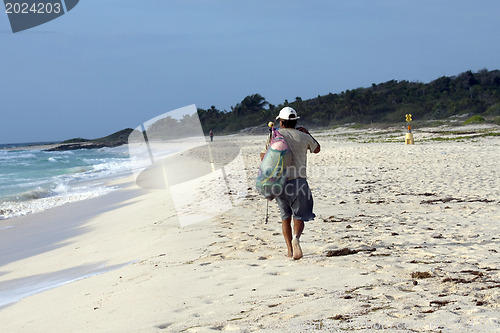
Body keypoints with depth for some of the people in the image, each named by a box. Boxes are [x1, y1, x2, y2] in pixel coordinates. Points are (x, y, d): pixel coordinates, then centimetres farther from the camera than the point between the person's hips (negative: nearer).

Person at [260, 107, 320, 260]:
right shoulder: (304, 137, 3)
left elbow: (264, 158, 10)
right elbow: (317, 149, 22)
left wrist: (262, 154, 29)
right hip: (298, 181, -1)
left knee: (285, 217, 14)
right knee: (299, 217, 4)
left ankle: (290, 250, 9)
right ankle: (296, 238, -27)